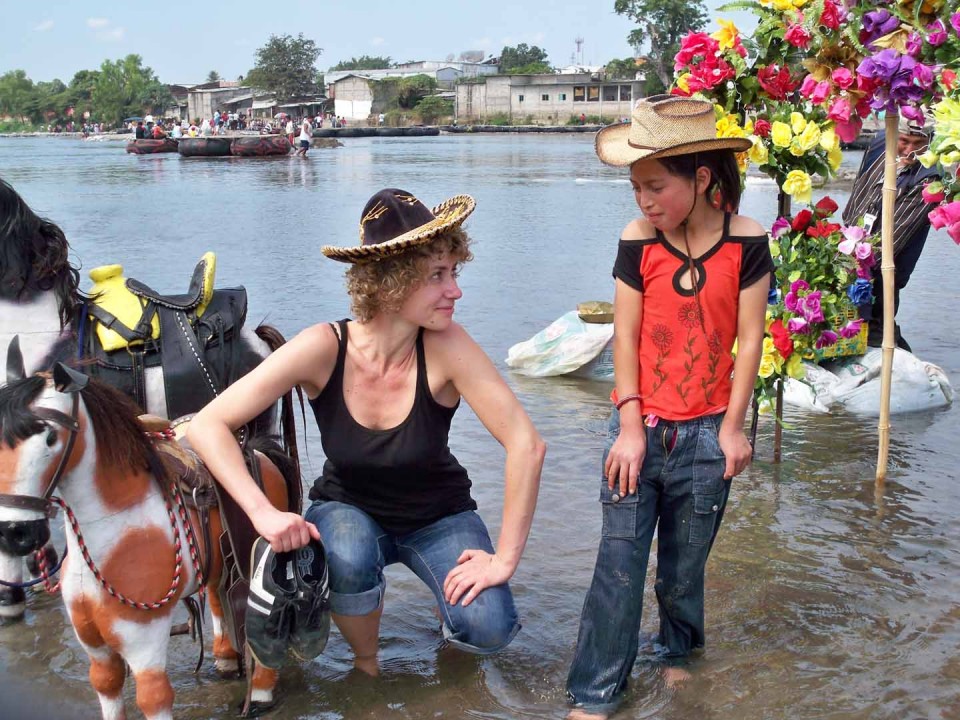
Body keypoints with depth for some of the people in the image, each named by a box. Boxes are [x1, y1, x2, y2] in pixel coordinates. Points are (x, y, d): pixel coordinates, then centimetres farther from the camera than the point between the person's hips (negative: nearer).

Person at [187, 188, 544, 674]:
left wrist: (504, 560, -26)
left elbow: (526, 444, -28)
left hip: (437, 516, 0)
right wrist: (263, 513, -36)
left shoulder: (444, 346, -27)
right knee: (348, 557, -35)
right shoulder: (323, 348, -25)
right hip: (348, 510, 0)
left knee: (488, 629, -24)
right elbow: (209, 425, -25)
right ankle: (366, 663, -3)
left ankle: (450, 601, 14)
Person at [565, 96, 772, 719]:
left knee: (684, 566, 10)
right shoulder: (638, 241, -2)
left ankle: (678, 652, 37)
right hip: (640, 426, 1)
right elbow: (625, 338, -2)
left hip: (705, 432, 0)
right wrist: (631, 428, -6)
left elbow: (749, 338, -2)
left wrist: (733, 426, -3)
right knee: (619, 563, -1)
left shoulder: (746, 241, -5)